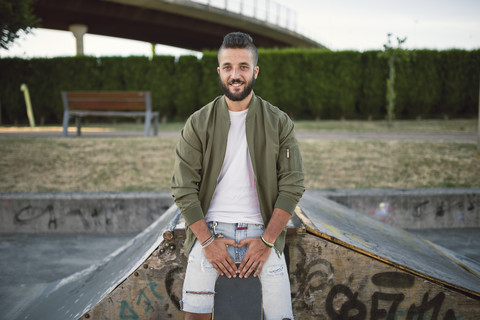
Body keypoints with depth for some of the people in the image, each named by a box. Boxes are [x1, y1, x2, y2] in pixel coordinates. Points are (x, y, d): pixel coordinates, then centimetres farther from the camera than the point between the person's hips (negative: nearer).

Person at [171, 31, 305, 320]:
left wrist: (267, 241, -9)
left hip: (263, 233, 0)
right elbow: (183, 189, 0)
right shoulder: (198, 124, 4)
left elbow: (292, 185, 0)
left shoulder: (279, 123, 5)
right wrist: (207, 241, -9)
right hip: (209, 232, 0)